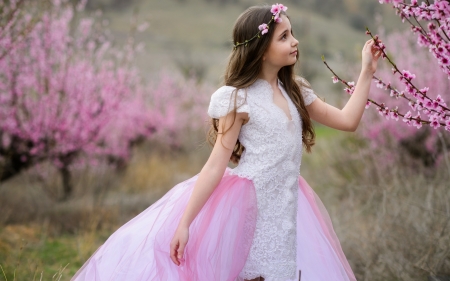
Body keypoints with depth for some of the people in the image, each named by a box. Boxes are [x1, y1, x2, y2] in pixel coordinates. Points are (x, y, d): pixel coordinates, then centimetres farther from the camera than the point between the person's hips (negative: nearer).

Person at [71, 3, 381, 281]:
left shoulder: (295, 92, 10)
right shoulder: (239, 99, -9)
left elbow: (347, 121, 13)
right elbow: (216, 165, -11)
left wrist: (367, 72, 10)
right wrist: (185, 223, -16)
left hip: (285, 214, 6)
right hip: (246, 210, -6)